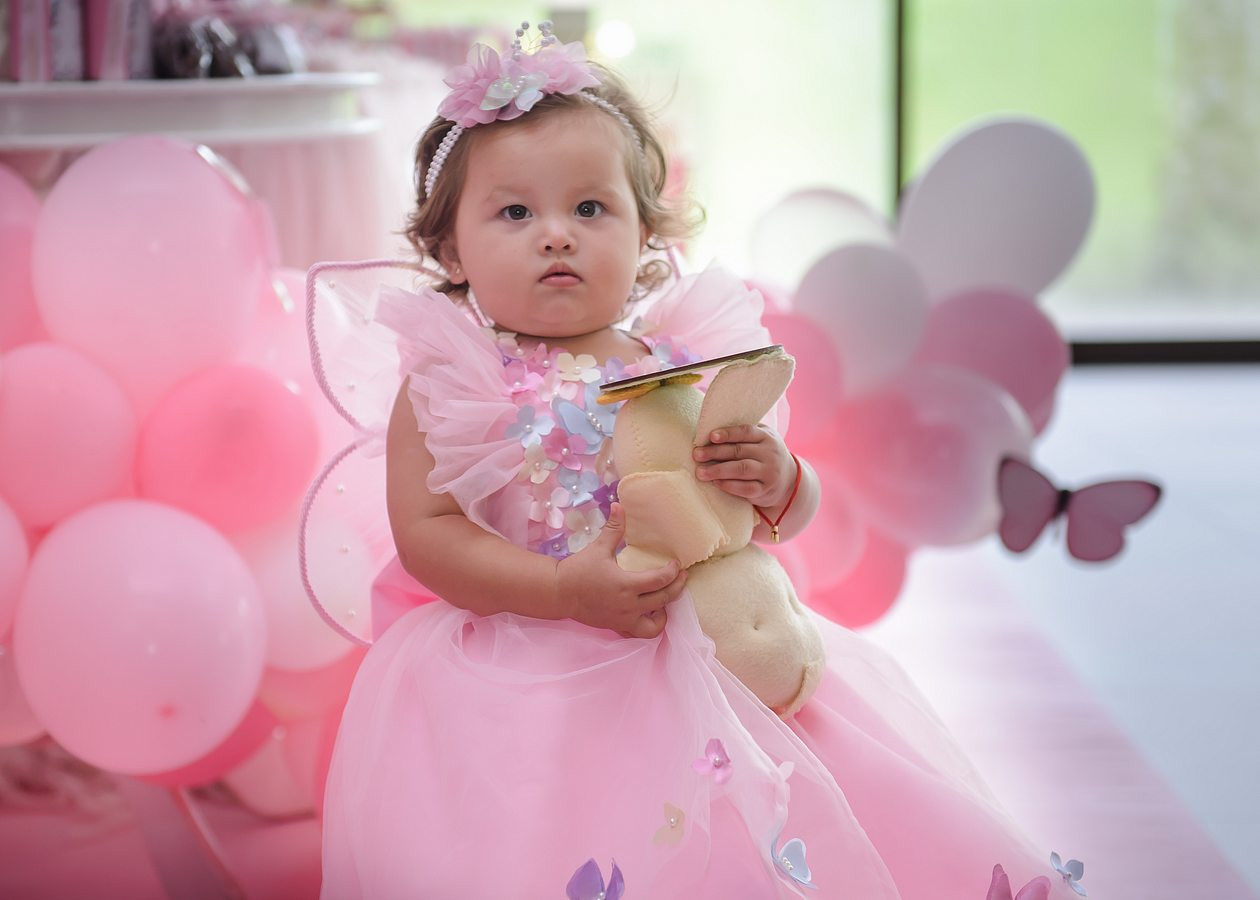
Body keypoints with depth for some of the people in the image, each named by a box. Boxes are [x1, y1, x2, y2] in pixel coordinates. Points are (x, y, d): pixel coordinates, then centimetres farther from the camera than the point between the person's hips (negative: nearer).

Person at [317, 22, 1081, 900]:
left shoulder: (686, 364, 6)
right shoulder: (450, 381, -2)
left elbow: (792, 512, 12)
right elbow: (425, 535, -10)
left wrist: (776, 480, -14)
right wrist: (564, 591, -22)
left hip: (700, 652, 3)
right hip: (522, 668, -3)